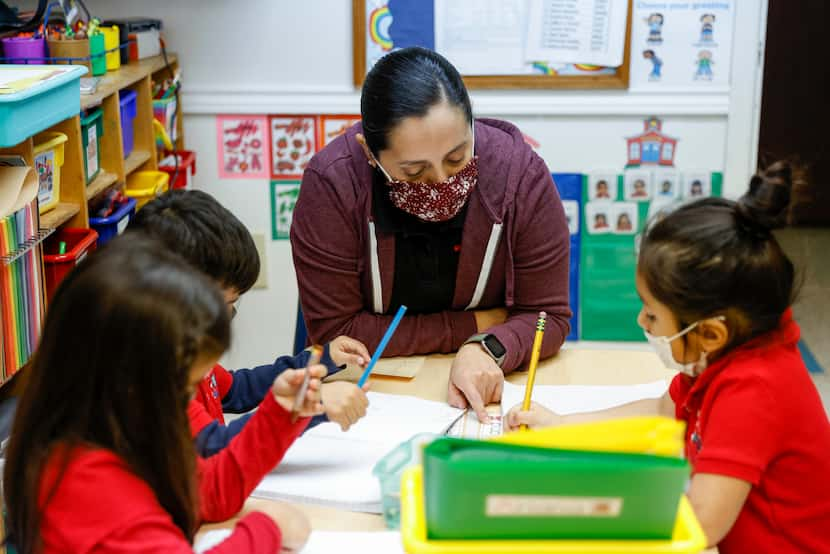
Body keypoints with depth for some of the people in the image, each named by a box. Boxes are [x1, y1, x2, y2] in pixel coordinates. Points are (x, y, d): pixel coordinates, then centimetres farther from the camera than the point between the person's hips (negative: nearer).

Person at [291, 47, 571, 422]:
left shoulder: (521, 173, -18)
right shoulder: (331, 183, -22)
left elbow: (548, 316, -9)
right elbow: (334, 330, -17)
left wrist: (488, 348, -31)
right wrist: (475, 326, -15)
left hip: (490, 390, 1)